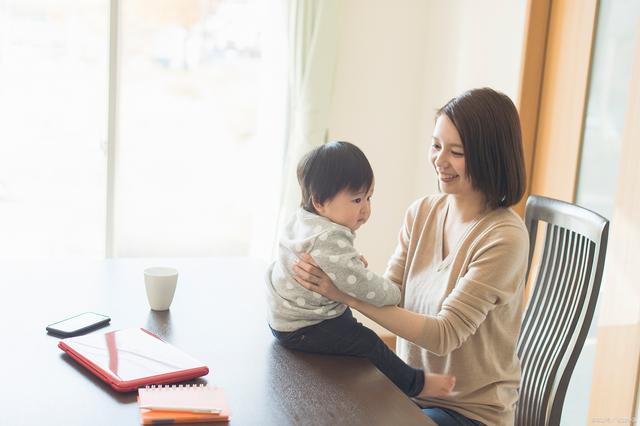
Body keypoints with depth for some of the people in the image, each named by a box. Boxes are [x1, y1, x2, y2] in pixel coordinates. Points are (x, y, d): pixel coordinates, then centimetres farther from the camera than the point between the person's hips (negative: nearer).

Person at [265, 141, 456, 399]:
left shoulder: (305, 219, -1)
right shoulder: (329, 241, -33)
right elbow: (360, 284, -35)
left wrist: (352, 260, 3)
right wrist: (393, 294, -16)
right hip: (301, 329, -10)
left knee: (348, 319, 26)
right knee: (366, 342, -9)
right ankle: (415, 384, 6)